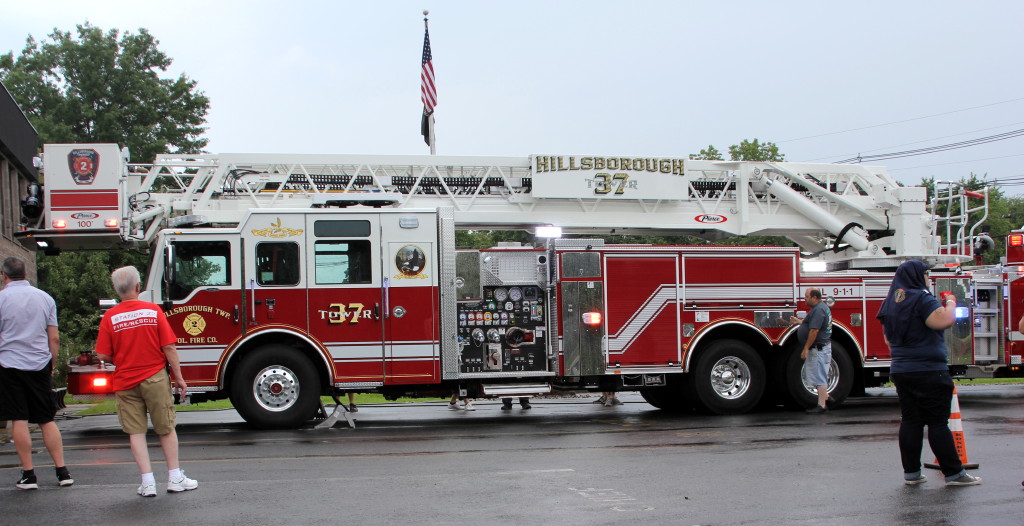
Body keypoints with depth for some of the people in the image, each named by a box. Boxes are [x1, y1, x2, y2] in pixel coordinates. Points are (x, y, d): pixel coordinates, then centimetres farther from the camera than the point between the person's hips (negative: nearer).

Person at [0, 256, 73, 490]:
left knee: (19, 420, 0)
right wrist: (51, 365, 17)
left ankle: (28, 475, 0)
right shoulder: (45, 298, 7)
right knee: (47, 420, 9)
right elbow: (54, 338, 7)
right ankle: (62, 471, 5)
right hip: (40, 365, 3)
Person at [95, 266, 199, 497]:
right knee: (166, 429, 10)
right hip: (155, 377, -1)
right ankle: (175, 478, 15)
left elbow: (103, 355, -4)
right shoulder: (153, 311, -7)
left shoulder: (110, 317, -5)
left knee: (136, 432, 6)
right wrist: (179, 377, 1)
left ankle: (148, 482, 3)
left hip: (125, 381, 1)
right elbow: (169, 348, -7)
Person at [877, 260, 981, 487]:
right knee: (938, 422, -4)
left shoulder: (891, 301, 14)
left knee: (910, 421, 9)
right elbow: (944, 321, -26)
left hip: (900, 371, 8)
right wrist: (950, 302, -7)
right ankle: (954, 473, 0)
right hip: (928, 371, -8)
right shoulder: (922, 298, -13)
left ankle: (911, 472, 9)